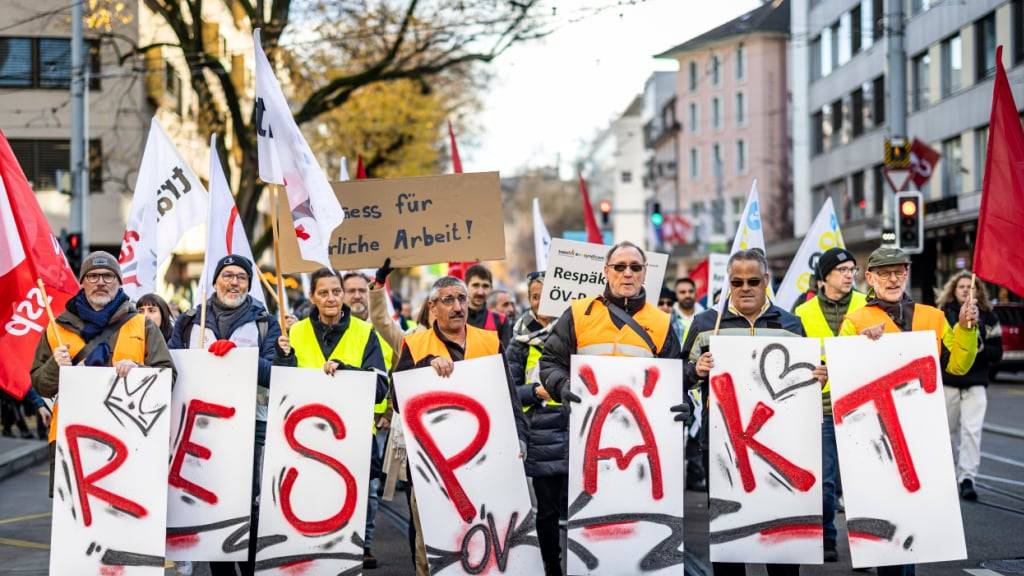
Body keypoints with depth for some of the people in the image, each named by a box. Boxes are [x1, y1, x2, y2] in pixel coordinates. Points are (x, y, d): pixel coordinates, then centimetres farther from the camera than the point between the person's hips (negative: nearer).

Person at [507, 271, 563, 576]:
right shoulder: (521, 339, 8)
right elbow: (510, 388, 7)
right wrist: (536, 391, -9)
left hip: (574, 428, -1)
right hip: (540, 433, 1)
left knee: (572, 507, -7)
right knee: (547, 510, 7)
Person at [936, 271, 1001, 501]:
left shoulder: (988, 317, 6)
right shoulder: (942, 314, 2)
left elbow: (997, 352, 7)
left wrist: (982, 349, -12)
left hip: (975, 384, 0)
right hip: (947, 382, 0)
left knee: (972, 431, -12)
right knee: (949, 431, 9)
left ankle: (967, 478, -12)